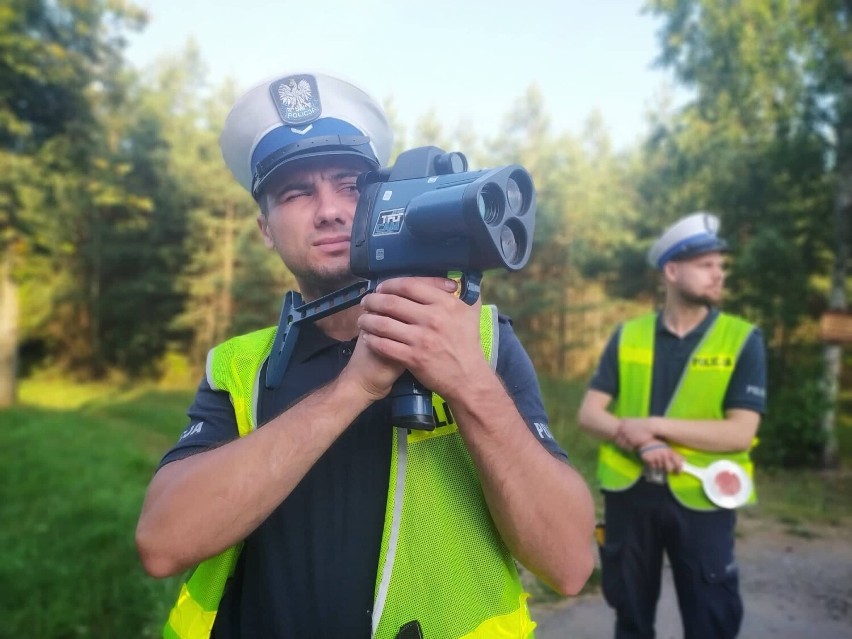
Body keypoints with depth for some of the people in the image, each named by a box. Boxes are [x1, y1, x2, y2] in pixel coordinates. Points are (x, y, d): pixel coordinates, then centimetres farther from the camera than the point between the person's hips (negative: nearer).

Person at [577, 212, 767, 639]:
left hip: (701, 499, -2)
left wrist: (651, 425, -18)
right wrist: (640, 441, -21)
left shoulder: (742, 340, -4)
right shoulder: (627, 336, 1)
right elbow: (589, 414, -2)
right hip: (629, 493, 2)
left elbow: (740, 433, -13)